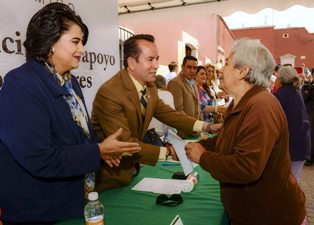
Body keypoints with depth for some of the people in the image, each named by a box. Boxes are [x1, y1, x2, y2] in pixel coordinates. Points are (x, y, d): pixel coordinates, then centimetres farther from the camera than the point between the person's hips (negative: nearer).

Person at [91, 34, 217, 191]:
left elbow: (168, 114, 1)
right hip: (109, 176, -7)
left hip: (131, 167, 8)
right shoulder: (109, 93, -29)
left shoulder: (149, 87, -2)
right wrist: (167, 152, -32)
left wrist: (207, 127, -8)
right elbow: (124, 144, -30)